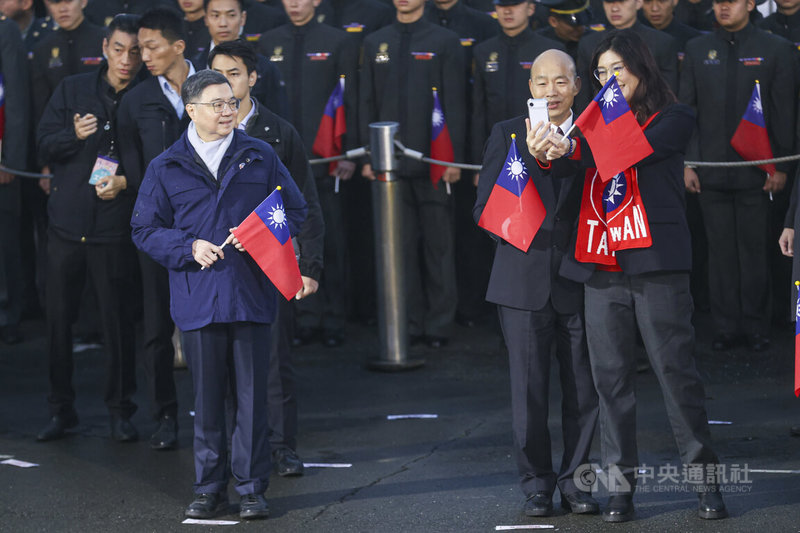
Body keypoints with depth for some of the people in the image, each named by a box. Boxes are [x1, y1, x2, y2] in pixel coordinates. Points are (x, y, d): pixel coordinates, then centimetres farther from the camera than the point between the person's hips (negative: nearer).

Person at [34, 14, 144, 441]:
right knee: (59, 317, 5)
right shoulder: (72, 90, 7)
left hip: (115, 225, -2)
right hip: (67, 221, 2)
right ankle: (61, 409, 17)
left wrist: (126, 182, -15)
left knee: (118, 321, 0)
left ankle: (121, 410, 14)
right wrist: (75, 135, -14)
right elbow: (44, 143, 5)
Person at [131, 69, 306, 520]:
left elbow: (295, 210, 12)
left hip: (252, 294, 0)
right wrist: (189, 247, -9)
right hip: (198, 297, 0)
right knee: (207, 397, 6)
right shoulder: (166, 169, 6)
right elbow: (145, 230, 8)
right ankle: (210, 488, 16)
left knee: (252, 394, 1)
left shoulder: (261, 157, 7)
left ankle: (252, 488, 8)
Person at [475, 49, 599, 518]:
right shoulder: (508, 134, 6)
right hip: (525, 282, -1)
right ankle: (537, 484, 11)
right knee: (529, 392, 1)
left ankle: (574, 480, 15)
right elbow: (486, 209, 1)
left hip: (577, 282, 1)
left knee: (584, 390, 4)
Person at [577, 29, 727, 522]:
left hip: (658, 264, -4)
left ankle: (705, 478, 7)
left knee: (677, 372, -2)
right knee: (612, 378, 3)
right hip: (604, 268, 4)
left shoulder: (675, 118, 3)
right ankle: (621, 483, 8)